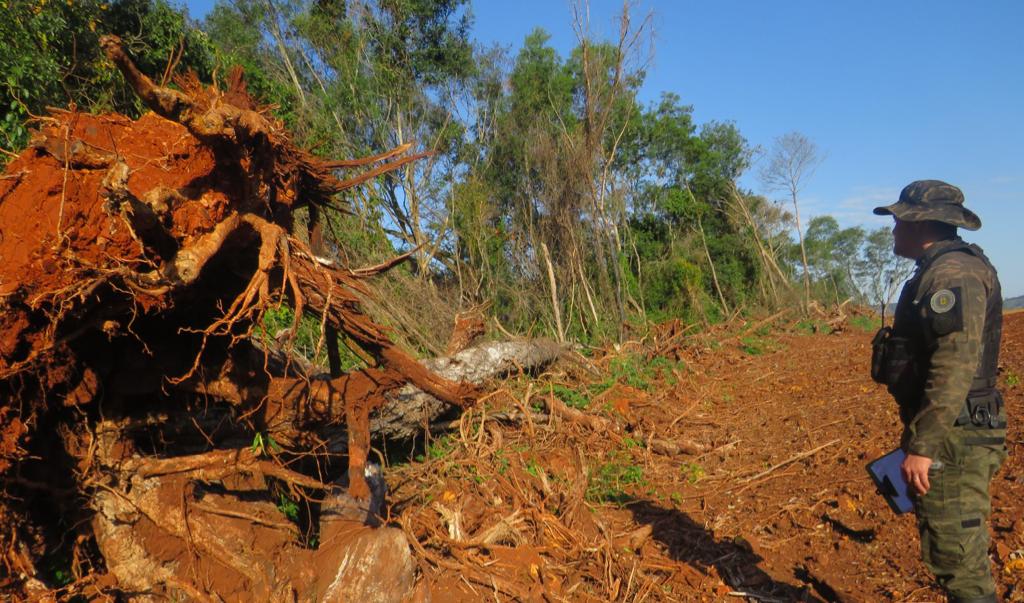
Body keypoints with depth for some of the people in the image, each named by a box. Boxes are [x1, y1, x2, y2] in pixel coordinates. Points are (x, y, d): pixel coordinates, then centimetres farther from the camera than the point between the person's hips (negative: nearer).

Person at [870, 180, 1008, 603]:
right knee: (951, 556, 20)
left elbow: (955, 365, -26)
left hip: (952, 442, -11)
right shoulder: (939, 272, 16)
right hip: (946, 440, 11)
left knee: (958, 561, -3)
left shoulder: (954, 272, -16)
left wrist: (922, 445, -26)